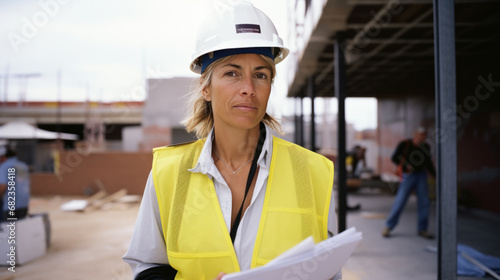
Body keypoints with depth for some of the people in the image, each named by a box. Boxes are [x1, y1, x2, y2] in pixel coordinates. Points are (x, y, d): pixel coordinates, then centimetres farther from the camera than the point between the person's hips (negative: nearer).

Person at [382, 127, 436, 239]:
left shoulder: (425, 147, 2)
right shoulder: (404, 144, -10)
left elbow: (428, 163, 15)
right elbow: (394, 158, -9)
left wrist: (435, 175, 9)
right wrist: (405, 165, -24)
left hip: (421, 175, 4)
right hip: (408, 176, -4)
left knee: (424, 202, 1)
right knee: (400, 201, -6)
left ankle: (422, 229, 13)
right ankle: (388, 227, 5)